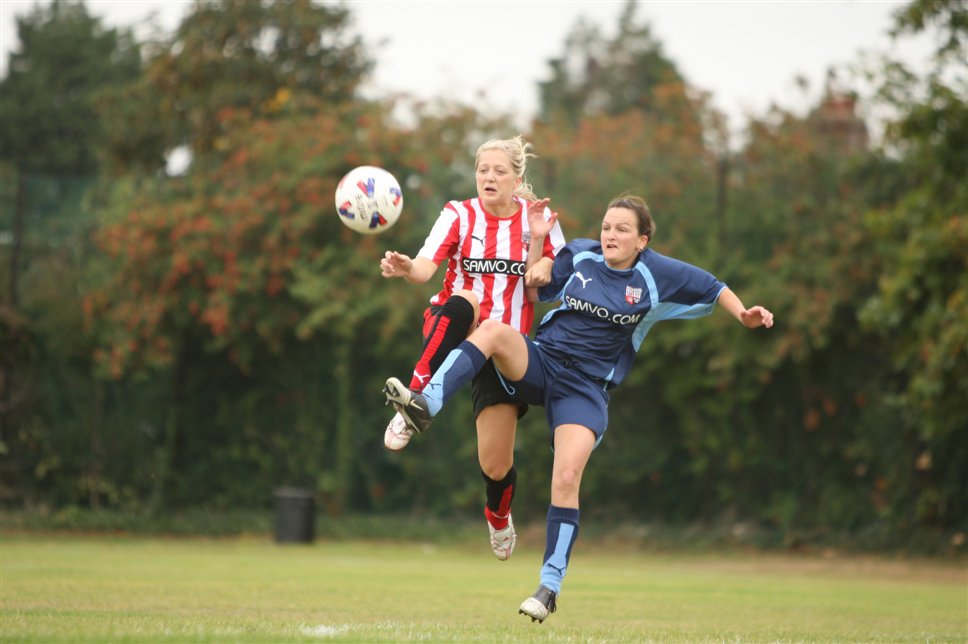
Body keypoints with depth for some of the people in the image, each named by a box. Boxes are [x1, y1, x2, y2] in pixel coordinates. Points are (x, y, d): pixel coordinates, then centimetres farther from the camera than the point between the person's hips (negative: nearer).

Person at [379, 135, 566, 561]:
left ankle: (499, 517, 32)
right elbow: (426, 266, -20)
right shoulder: (459, 215, -3)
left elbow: (537, 289, -5)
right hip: (452, 334, -1)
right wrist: (405, 268, -43)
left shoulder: (538, 219, 1)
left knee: (495, 464, -6)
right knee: (463, 302, -41)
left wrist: (538, 240, -17)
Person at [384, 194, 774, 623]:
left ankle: (550, 586, -9)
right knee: (493, 330, -30)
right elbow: (536, 291, 14)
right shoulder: (579, 256, 3)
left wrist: (744, 315, -7)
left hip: (586, 388, -2)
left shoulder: (655, 275, -2)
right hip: (540, 361, 2)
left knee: (566, 479, -18)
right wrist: (536, 242, 1)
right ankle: (426, 405, -42)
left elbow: (712, 288, 8)